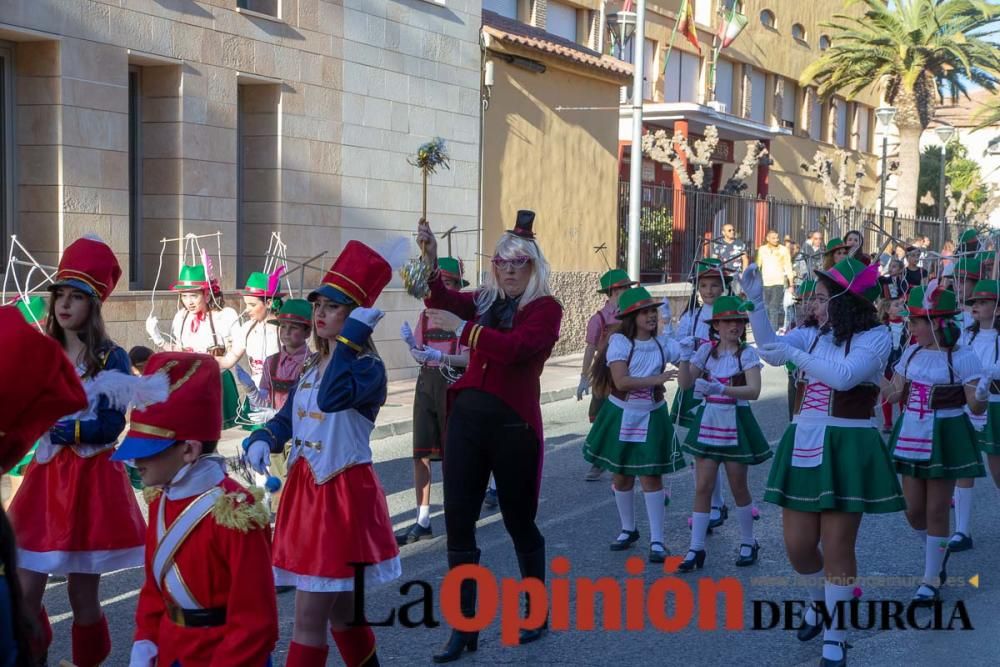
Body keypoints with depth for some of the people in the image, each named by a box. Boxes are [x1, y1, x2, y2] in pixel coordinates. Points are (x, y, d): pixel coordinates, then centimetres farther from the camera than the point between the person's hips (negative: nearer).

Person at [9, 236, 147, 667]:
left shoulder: (111, 359, -5)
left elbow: (111, 425, -13)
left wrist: (58, 428, -19)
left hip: (92, 479, -4)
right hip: (45, 476, 4)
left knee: (83, 593, 4)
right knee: (25, 591, 0)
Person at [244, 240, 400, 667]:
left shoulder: (368, 367, -15)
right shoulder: (312, 368, 12)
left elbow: (332, 397, -35)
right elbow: (287, 419, 15)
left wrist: (351, 337, -31)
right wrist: (261, 441, -6)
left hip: (345, 493, -8)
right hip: (305, 488, 9)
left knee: (308, 619, -6)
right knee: (341, 611, 19)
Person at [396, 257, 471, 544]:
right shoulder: (426, 314, 10)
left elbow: (471, 358, -14)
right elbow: (420, 357, 12)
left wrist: (440, 356, -26)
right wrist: (411, 343, -9)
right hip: (427, 382, 6)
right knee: (421, 452, 2)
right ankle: (423, 521, 7)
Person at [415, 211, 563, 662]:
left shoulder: (545, 307, -5)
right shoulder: (485, 300, 12)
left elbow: (514, 347, -22)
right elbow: (443, 300, -5)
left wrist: (462, 328, -25)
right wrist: (431, 261, -20)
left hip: (513, 423, -5)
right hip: (466, 416, 5)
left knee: (518, 521, 9)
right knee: (457, 522, 3)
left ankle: (536, 613, 30)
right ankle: (464, 628, 12)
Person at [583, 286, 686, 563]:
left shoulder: (663, 343, -2)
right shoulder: (619, 341, -12)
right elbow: (621, 381, -20)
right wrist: (656, 379, -23)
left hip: (651, 417, 1)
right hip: (621, 415, -1)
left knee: (651, 476, -2)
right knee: (621, 475, 11)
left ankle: (657, 540, 4)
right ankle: (628, 530, 31)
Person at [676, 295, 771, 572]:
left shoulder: (747, 353, -8)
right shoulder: (706, 350, 2)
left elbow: (754, 390, -20)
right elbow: (685, 383, -3)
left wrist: (720, 389, -33)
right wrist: (683, 355, -19)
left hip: (736, 422, -3)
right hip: (709, 421, 3)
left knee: (738, 486, 8)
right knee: (702, 487, 1)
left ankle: (748, 543, 25)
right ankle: (696, 548, 5)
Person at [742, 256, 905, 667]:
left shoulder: (875, 337, -9)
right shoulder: (814, 335, 9)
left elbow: (845, 376, -24)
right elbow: (770, 350, -1)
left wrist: (794, 354, -22)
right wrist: (756, 302, -7)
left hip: (847, 450, -6)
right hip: (804, 445, 6)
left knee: (837, 547, -1)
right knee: (798, 545, 9)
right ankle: (819, 600, 39)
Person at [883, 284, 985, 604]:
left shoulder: (963, 357, -13)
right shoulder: (911, 354, 4)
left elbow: (977, 407, -14)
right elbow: (894, 393, 12)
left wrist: (981, 396, -35)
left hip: (945, 438, -5)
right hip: (912, 435, 6)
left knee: (936, 510, 1)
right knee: (913, 510, 8)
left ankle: (930, 581, 15)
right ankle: (938, 551, 39)